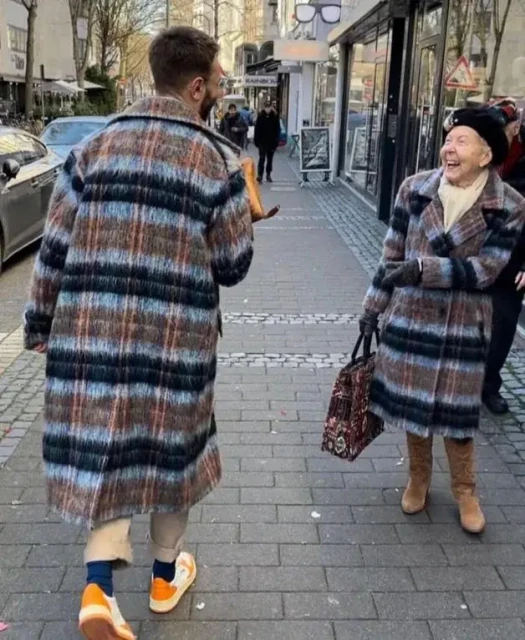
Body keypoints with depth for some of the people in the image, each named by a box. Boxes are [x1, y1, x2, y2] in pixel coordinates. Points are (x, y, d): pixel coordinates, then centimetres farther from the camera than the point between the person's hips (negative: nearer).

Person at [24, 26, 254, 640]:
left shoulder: (94, 147, 4)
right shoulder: (218, 159, -4)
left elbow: (55, 249, 4)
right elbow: (232, 265, -1)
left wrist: (39, 323, 15)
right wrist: (238, 217, 20)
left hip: (90, 328, 2)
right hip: (176, 337, -2)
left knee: (100, 450, 13)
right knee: (168, 450, 16)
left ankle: (98, 587, 3)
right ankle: (165, 575, 34)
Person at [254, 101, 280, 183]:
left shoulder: (275, 116, -2)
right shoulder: (260, 116, -2)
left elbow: (278, 129, -1)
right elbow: (257, 129, 0)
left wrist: (276, 141, -7)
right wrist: (256, 140, -5)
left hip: (271, 141, 1)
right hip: (262, 141, -1)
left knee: (270, 159, 11)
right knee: (262, 158, -7)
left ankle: (268, 175, 21)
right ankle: (259, 175, -10)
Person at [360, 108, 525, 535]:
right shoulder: (415, 188, -5)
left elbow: (485, 269, -18)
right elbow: (392, 253, 3)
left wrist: (422, 268, -28)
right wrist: (374, 306, 6)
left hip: (464, 322, -2)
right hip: (411, 315, 2)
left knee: (456, 408, 8)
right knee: (412, 400, 13)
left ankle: (465, 491, 32)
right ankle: (418, 479, 36)